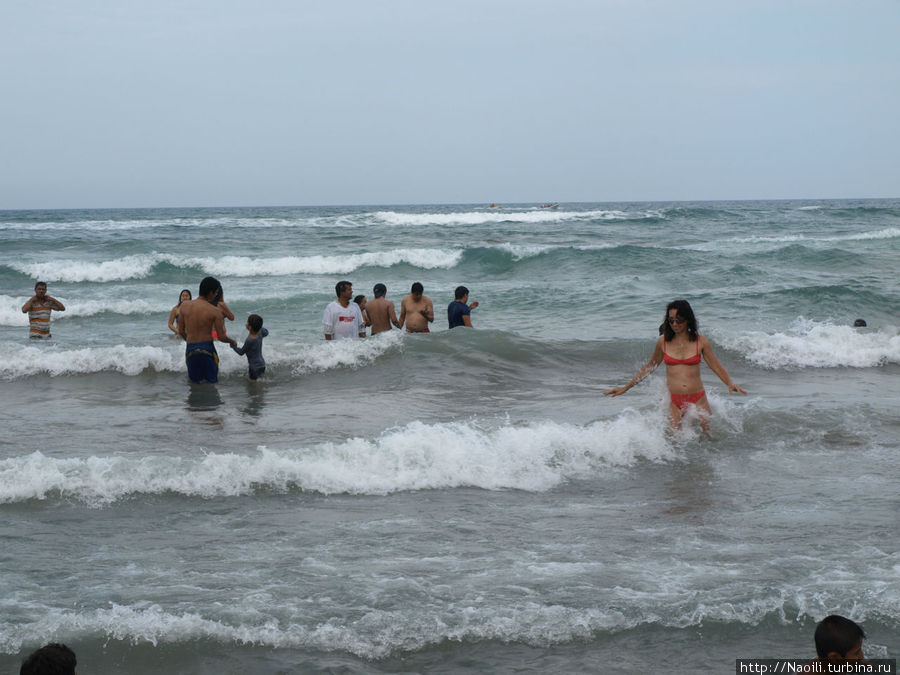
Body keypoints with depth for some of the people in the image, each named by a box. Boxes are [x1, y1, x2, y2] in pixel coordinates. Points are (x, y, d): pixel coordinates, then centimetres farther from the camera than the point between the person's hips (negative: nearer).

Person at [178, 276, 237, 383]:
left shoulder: (184, 306, 2)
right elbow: (221, 337, -4)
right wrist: (233, 342, 17)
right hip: (207, 349, -3)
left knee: (195, 383, 11)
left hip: (190, 349, 3)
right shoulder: (215, 311, -8)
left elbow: (181, 331, 11)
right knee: (212, 382, 8)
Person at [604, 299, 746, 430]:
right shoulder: (663, 342, 3)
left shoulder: (700, 342, 0)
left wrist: (730, 384, -15)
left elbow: (717, 367, 4)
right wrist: (625, 388, 18)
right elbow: (650, 366, 16)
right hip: (673, 401, 0)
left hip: (698, 399, 0)